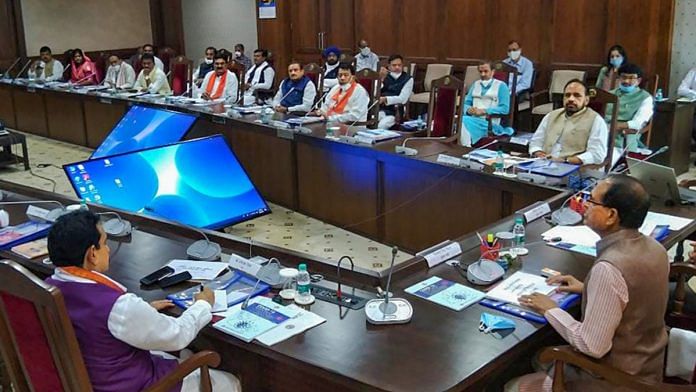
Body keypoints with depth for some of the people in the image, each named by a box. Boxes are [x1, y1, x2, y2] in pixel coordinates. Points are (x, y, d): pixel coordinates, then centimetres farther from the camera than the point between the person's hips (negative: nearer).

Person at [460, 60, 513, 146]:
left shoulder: (501, 86, 6)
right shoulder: (475, 84, 23)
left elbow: (505, 109, -4)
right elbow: (466, 103, 20)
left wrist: (484, 111, -12)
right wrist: (469, 109, -5)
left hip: (489, 122, -4)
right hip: (473, 120, 5)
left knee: (464, 121, -34)